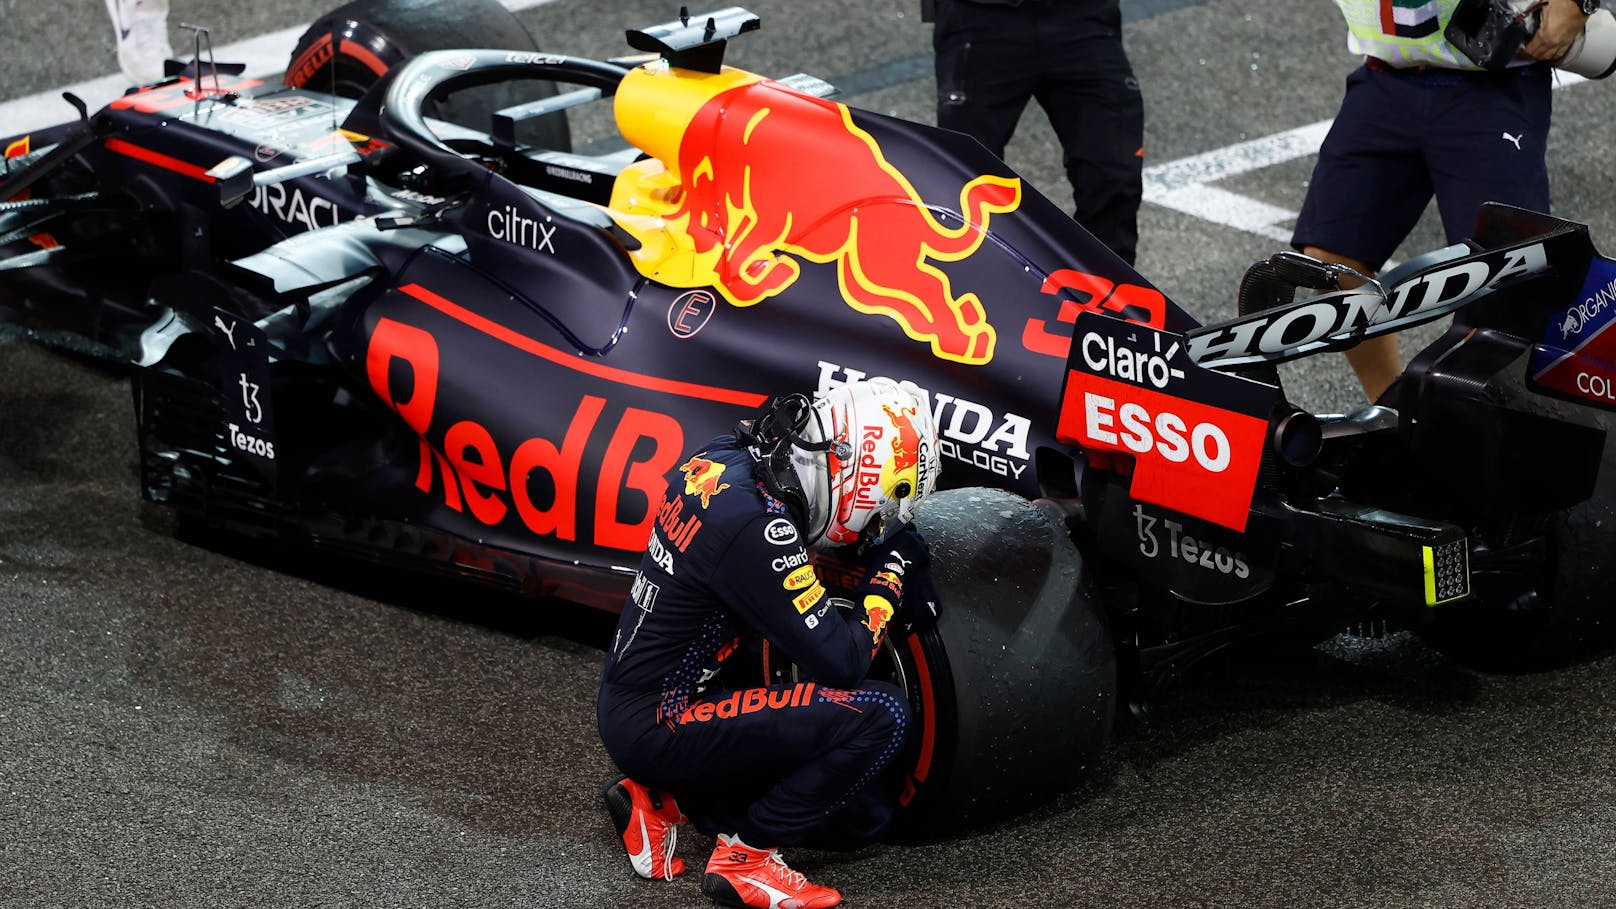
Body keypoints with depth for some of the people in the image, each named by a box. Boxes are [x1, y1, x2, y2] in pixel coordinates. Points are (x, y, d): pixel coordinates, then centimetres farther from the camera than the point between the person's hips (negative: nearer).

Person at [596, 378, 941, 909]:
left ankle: (662, 799, 12)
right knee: (879, 715, -21)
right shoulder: (756, 528, -26)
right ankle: (745, 856, -9)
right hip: (657, 725, -10)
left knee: (864, 816, 10)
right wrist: (888, 581, -6)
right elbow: (839, 662, -21)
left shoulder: (726, 458, 1)